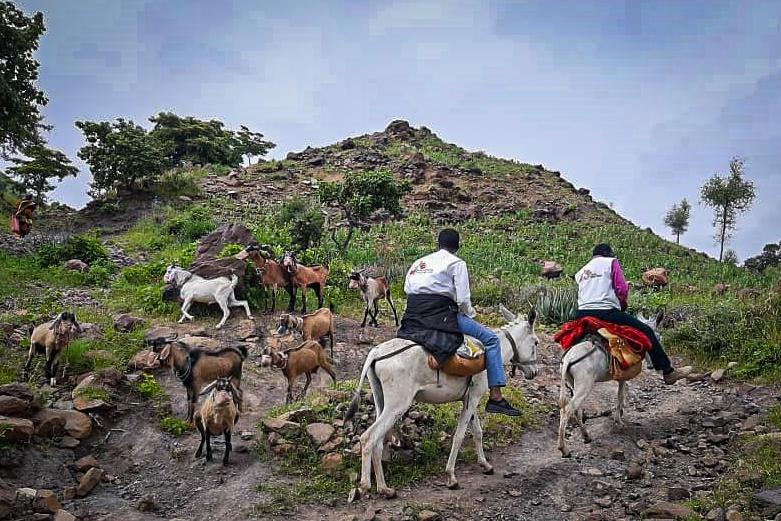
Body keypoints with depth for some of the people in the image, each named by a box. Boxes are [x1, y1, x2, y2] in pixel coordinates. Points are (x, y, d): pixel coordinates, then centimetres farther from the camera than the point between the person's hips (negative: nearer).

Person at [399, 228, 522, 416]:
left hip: (412, 316, 7)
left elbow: (407, 289, 16)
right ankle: (496, 397, -5)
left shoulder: (419, 262, 23)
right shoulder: (457, 263, 4)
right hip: (440, 314, -6)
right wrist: (470, 314, 13)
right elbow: (463, 300, -5)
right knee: (491, 339, 0)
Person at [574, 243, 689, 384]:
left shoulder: (581, 272, 24)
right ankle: (668, 372, 7)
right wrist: (622, 302, 19)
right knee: (647, 331, 6)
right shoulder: (611, 262, 9)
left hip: (582, 314, 5)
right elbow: (622, 290, -1)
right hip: (606, 312, -5)